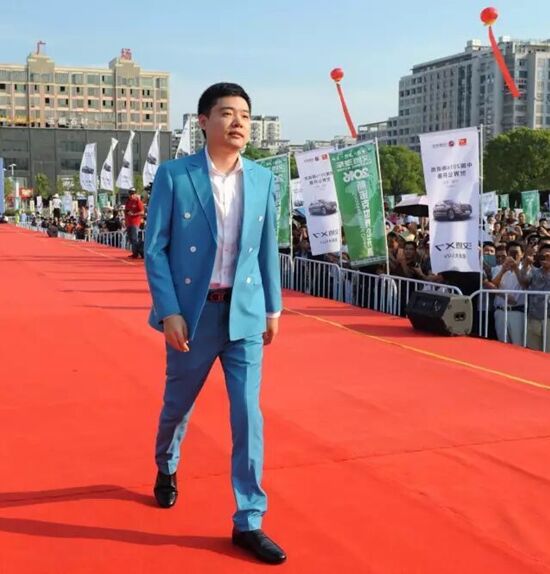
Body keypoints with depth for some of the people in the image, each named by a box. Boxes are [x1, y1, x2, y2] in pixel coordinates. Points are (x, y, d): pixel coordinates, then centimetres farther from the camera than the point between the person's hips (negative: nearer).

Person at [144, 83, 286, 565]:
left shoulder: (262, 179, 3)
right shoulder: (174, 175, -7)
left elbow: (267, 248, 10)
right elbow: (155, 248, -7)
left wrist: (273, 307, 9)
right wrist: (169, 312, -14)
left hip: (244, 313, 2)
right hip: (192, 312, -1)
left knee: (249, 417, -2)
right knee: (178, 405, 17)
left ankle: (249, 522, 9)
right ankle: (166, 469, 49)